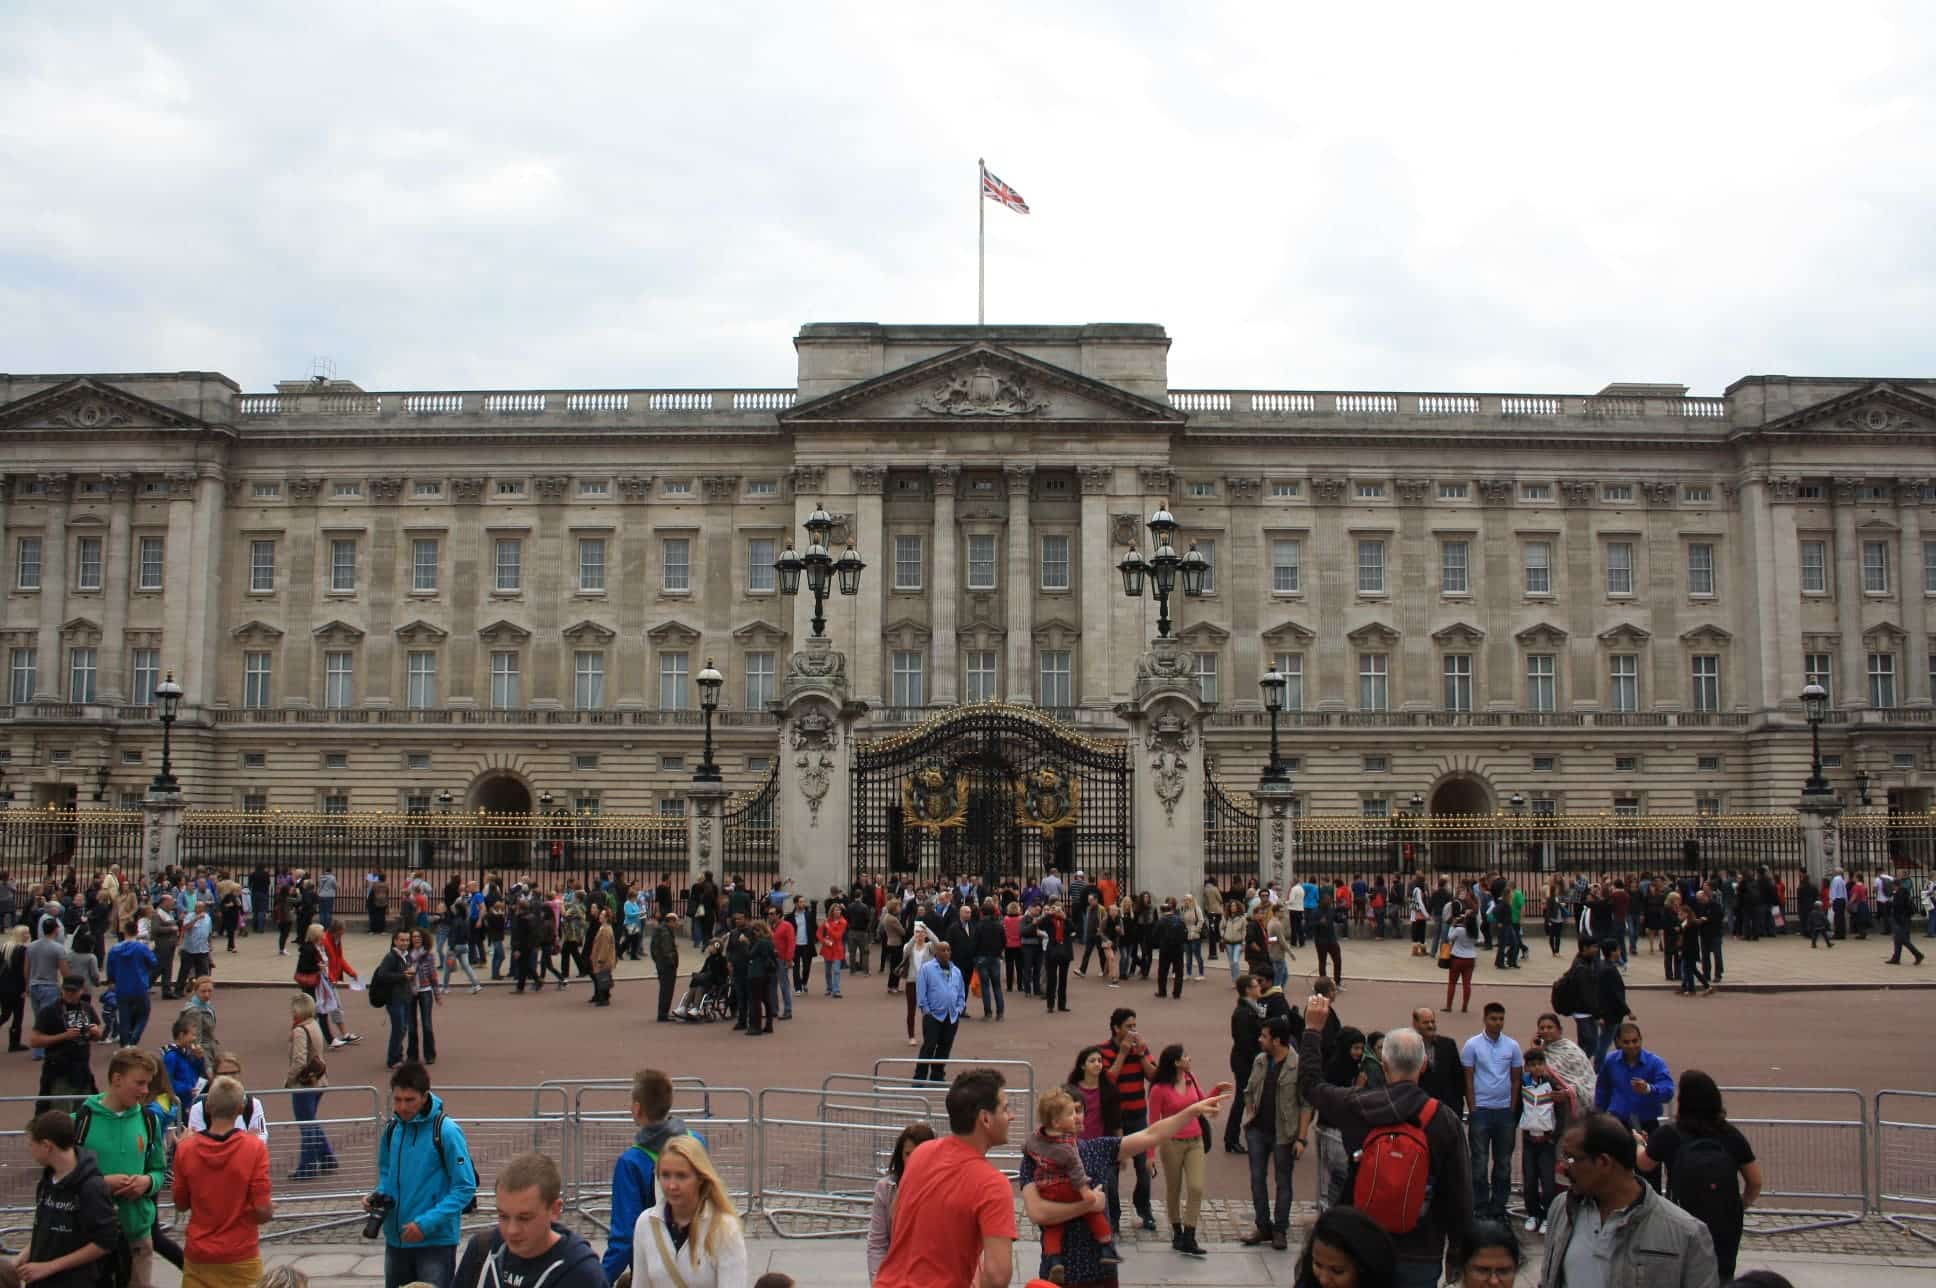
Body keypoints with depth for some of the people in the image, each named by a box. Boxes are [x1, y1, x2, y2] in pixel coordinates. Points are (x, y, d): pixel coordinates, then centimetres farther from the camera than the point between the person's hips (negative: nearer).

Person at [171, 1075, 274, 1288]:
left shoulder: (186, 1148, -7)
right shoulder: (255, 1148, -14)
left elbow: (181, 1205, 5)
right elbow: (262, 1212, -16)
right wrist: (271, 1207, 7)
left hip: (198, 1257, 2)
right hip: (241, 1258, -2)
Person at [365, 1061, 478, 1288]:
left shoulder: (446, 1131, -15)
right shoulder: (391, 1130, 2)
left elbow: (465, 1188, -15)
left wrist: (428, 1223, -22)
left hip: (436, 1240, -6)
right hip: (396, 1239, 6)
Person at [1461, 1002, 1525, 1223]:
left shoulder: (1512, 1046, 3)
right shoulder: (1472, 1045, -3)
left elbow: (1516, 1080, 8)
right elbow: (1468, 1079, -1)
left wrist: (1513, 1110, 4)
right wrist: (1473, 1109, -4)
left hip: (1505, 1111, 2)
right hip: (1481, 1110, -2)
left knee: (1504, 1162, 8)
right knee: (1479, 1162, 1)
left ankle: (1498, 1208, 18)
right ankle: (1480, 1209, 9)